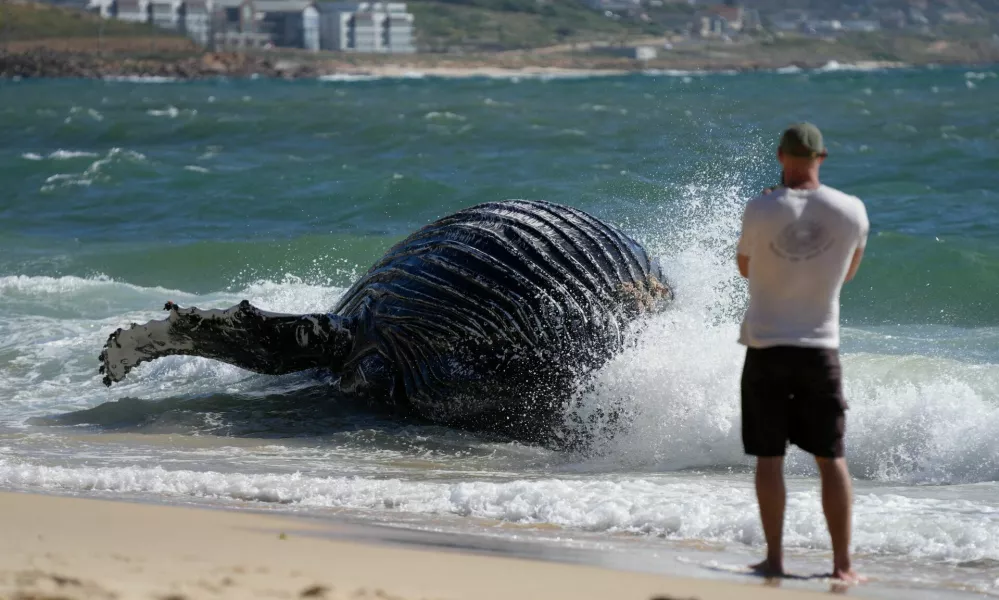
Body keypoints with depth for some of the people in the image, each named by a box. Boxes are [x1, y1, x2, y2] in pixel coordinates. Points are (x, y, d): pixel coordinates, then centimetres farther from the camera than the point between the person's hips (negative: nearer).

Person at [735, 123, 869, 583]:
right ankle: (842, 563, 5)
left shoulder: (760, 210, -11)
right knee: (831, 458, 7)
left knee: (769, 458, 6)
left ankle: (774, 559, 7)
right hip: (820, 348, 1)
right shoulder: (852, 211, -5)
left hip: (766, 347, -1)